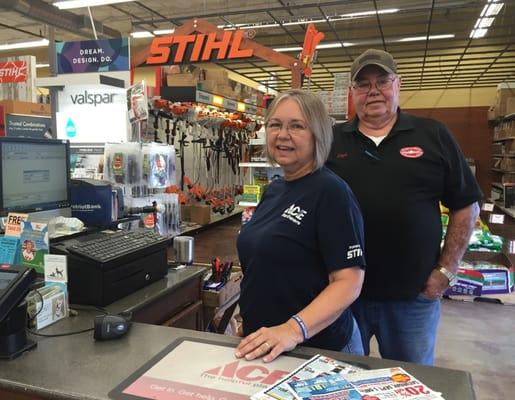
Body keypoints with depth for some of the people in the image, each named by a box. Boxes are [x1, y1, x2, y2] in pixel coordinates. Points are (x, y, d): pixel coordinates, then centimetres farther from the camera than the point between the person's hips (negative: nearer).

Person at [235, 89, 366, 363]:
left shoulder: (331, 192, -17)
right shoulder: (273, 190, 7)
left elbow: (348, 281, -22)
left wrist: (295, 329, -33)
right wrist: (246, 316, 13)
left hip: (317, 348, -7)